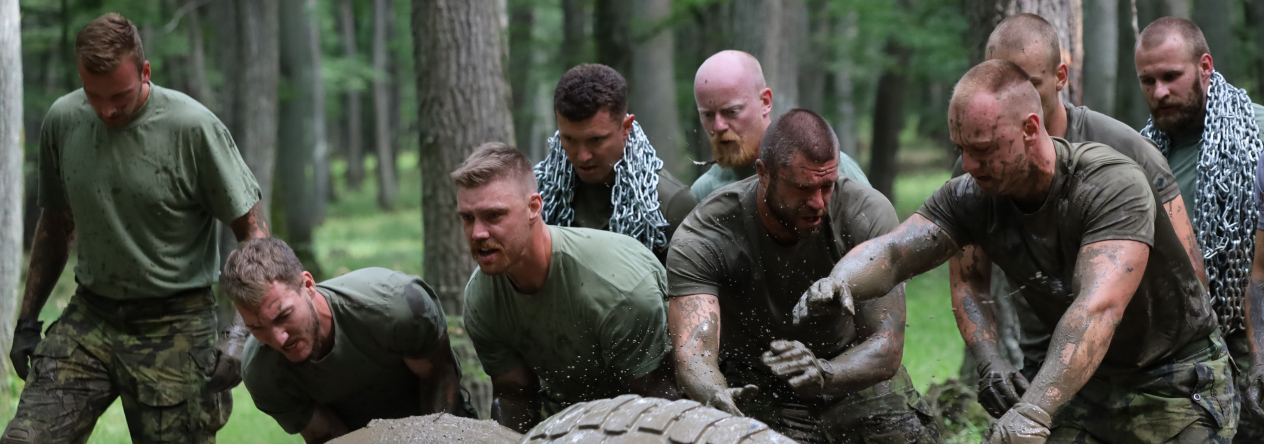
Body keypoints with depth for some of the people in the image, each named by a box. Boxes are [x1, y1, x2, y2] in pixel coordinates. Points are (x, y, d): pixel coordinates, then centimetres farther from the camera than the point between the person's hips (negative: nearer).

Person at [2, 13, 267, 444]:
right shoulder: (62, 121, 1)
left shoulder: (193, 128, -13)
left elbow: (253, 232, -8)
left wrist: (239, 335, -18)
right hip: (88, 318, 4)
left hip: (173, 328, -3)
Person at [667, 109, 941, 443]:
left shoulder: (868, 213, -20)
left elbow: (885, 347, -23)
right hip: (755, 389, -2)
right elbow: (693, 351, -32)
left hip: (853, 373, 2)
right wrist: (716, 397, -57)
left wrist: (824, 374, -45)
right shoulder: (702, 239, -22)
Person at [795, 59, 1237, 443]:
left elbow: (1098, 308, -42)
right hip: (1090, 382, 5)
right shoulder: (973, 198, -10)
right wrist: (841, 281, -43)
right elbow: (891, 251, -17)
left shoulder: (1113, 186, -30)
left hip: (1178, 382, -5)